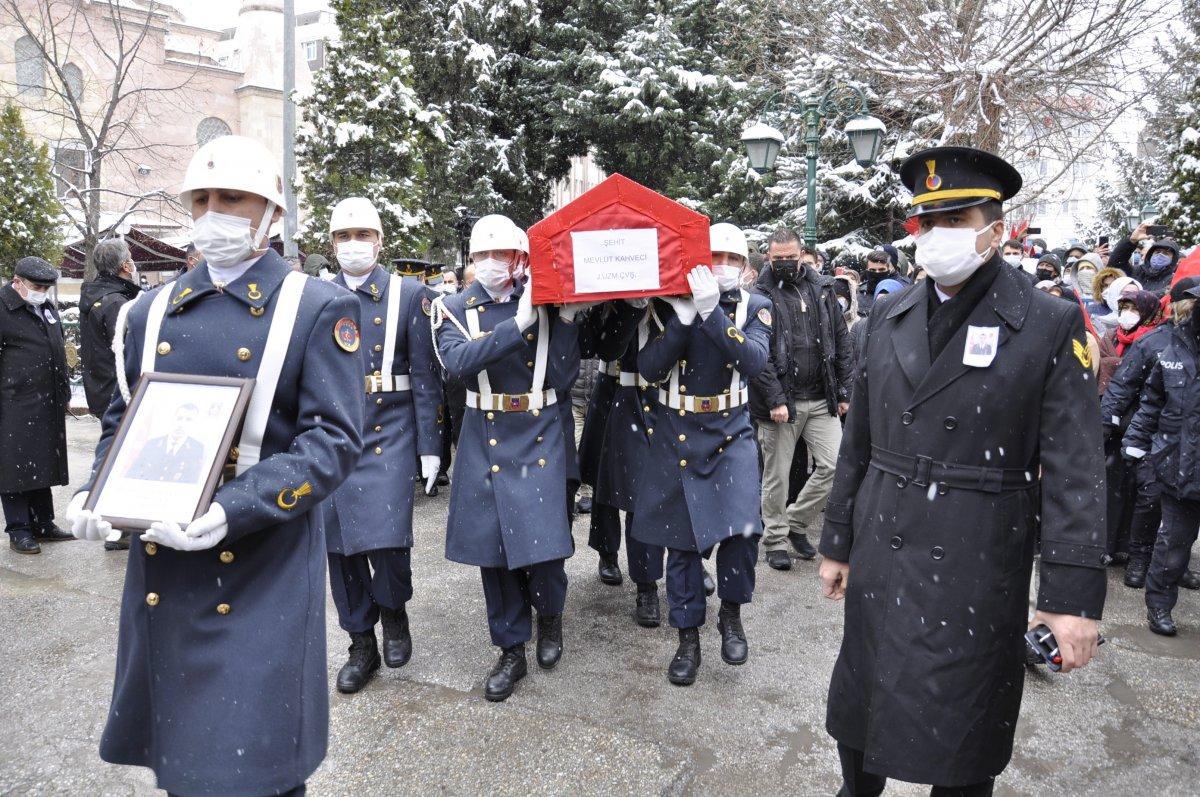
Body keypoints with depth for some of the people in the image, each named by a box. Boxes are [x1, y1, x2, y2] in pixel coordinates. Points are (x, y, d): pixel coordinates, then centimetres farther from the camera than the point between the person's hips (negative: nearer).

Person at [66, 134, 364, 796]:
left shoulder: (319, 309, -6)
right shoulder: (152, 312, 10)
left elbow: (334, 439, -13)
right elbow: (122, 422, 18)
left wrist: (235, 509, -25)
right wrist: (95, 495, -2)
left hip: (263, 573, -4)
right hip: (160, 565, 5)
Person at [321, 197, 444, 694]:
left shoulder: (409, 295, 1)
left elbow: (425, 377, -2)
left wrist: (430, 447, -6)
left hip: (388, 434, -3)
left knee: (387, 538, -12)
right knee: (338, 542, 7)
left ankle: (393, 611, 20)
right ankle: (361, 644, 24)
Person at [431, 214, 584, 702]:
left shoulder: (543, 304, 0)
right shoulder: (456, 309, 1)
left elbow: (563, 378, -6)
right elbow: (458, 361, -20)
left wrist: (567, 319, -14)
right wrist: (518, 323, -26)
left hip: (539, 437, -1)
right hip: (485, 442, 1)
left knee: (543, 542, -7)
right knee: (492, 547, 5)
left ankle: (550, 616, 26)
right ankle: (511, 651, 23)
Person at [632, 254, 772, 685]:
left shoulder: (755, 307, -1)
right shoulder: (669, 305, -1)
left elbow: (753, 361, -19)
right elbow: (649, 368, -11)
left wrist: (712, 313, -28)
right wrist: (684, 318, -20)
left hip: (731, 431, 0)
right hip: (676, 434, 1)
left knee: (741, 528, -15)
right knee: (681, 537, 6)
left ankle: (731, 613, 13)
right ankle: (688, 637, 21)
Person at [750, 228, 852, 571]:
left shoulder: (822, 289, 9)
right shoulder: (760, 295, -6)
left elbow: (842, 342, 12)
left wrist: (844, 391, 8)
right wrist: (774, 399, -16)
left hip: (822, 400, 4)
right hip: (781, 402, -4)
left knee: (835, 464, 0)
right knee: (776, 476, 5)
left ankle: (796, 522, 21)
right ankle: (776, 539, 22)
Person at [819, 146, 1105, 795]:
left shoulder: (1051, 326, -6)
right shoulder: (888, 315, 6)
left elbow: (1074, 472, -9)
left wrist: (1073, 595, -12)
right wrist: (838, 544, 11)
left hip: (978, 575, -3)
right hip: (880, 563, 4)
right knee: (858, 705, 18)